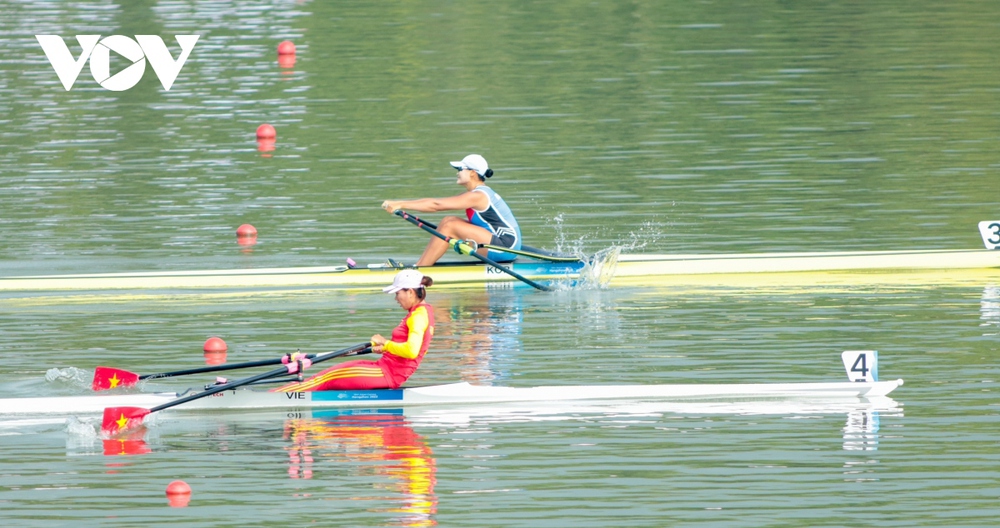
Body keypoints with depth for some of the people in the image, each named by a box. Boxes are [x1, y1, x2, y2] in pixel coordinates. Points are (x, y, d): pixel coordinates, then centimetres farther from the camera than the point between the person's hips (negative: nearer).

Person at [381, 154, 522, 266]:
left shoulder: (477, 196, -17)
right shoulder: (477, 194, 15)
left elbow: (436, 205, -20)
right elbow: (436, 202, 14)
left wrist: (401, 205, -17)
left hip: (505, 248, -10)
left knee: (450, 226, -16)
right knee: (448, 221, 6)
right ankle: (418, 265, 0)